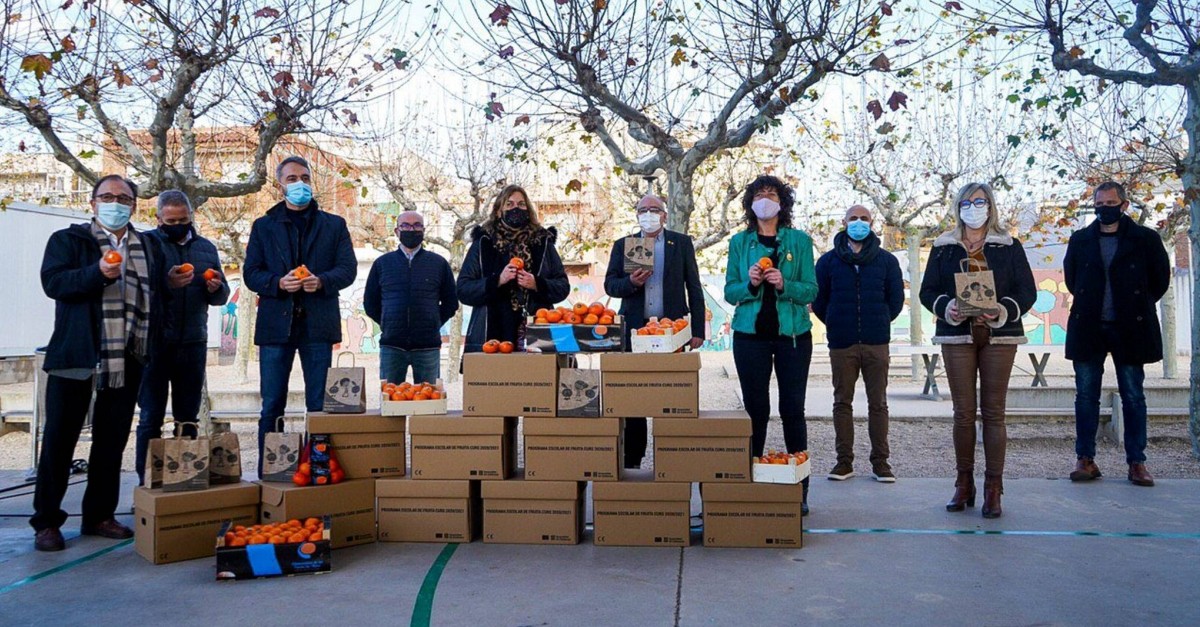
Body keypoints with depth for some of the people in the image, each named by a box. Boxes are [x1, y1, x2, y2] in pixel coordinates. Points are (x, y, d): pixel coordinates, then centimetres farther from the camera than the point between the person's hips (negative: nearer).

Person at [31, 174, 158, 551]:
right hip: (76, 356, -4)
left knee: (112, 441, 9)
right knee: (60, 438, 0)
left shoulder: (146, 247, 17)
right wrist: (98, 273, -25)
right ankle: (46, 521, 8)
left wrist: (148, 347, 10)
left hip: (126, 360, 4)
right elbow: (52, 281, -10)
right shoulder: (68, 240, 5)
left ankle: (99, 515, 19)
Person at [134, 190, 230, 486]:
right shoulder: (148, 242, 0)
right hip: (156, 342, -4)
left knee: (188, 417, 9)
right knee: (151, 417, 0)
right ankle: (147, 482, 6)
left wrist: (216, 288, -8)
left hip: (194, 343, 4)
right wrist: (167, 282, -26)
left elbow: (222, 297, 14)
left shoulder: (206, 248, 14)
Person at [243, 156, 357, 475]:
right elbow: (251, 273, 7)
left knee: (319, 404, 3)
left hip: (318, 324, 0)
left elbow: (348, 268, 4)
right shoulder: (264, 226, 14)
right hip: (276, 322, 0)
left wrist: (322, 281, -16)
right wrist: (279, 283, -14)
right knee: (272, 405, 2)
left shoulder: (334, 225, 12)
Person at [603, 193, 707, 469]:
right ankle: (631, 461, 9)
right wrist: (631, 282, -16)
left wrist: (698, 330, -1)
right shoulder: (622, 245, 11)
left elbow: (694, 288, 6)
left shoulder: (682, 243, 8)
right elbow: (610, 285, 6)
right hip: (634, 330, 1)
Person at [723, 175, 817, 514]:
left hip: (793, 333, -1)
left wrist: (784, 285, -17)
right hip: (750, 334, 1)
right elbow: (730, 292, 4)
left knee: (793, 409, -1)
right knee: (755, 408, 2)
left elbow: (811, 291, 0)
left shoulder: (799, 240, 4)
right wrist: (750, 283, -16)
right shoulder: (740, 241, 7)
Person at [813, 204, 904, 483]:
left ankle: (880, 461, 10)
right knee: (842, 402, 4)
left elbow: (896, 299, 11)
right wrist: (836, 324, 9)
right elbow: (818, 299, 9)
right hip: (841, 345, 0)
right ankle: (844, 461, 11)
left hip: (876, 343, 0)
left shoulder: (886, 260, 7)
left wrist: (879, 324, 10)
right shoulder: (829, 261, 6)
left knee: (878, 403, 3)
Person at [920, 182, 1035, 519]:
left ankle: (993, 488, 2)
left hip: (998, 335, -1)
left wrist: (1004, 310, -16)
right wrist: (946, 307, -14)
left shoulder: (1009, 246, 8)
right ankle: (964, 484, 10)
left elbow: (1027, 291, 3)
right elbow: (927, 290, 6)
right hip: (957, 334, 1)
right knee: (963, 412, 1)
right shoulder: (943, 247, 11)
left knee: (993, 411, -2)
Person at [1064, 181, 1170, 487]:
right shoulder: (1080, 240, 7)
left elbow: (1160, 280, 8)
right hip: (1088, 329, 2)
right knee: (1086, 396, 3)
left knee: (1133, 396, 4)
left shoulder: (1146, 239, 1)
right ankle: (1085, 459, 10)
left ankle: (1137, 462, 10)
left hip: (1130, 329, -2)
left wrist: (1137, 306, 9)